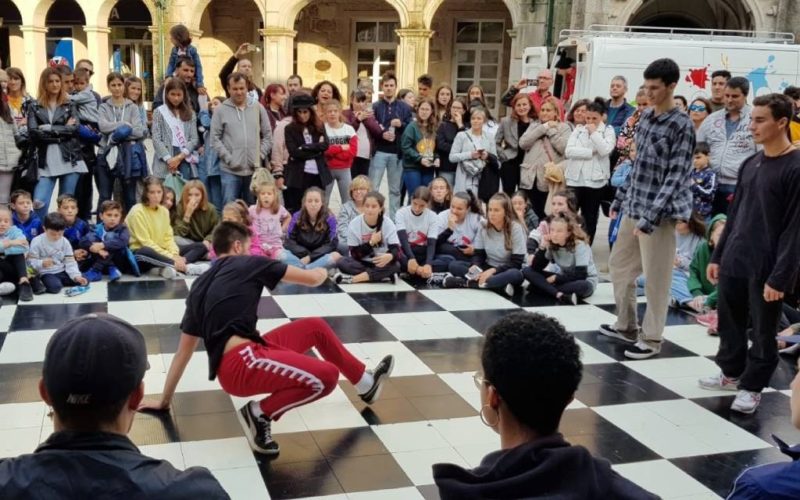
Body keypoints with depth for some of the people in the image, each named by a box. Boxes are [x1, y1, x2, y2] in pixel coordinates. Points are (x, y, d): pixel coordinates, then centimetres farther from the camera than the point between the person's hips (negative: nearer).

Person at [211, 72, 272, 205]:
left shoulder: (258, 108, 7)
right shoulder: (221, 110, 0)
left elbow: (268, 136, 9)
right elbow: (215, 139, -3)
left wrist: (260, 156, -2)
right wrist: (229, 158, -11)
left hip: (254, 169, 2)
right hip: (230, 171, -2)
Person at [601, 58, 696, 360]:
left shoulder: (682, 126, -12)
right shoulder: (645, 117, 11)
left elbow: (677, 176, -17)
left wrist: (651, 216, -22)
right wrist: (620, 198, 18)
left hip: (659, 212, -8)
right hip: (634, 207, 8)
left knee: (655, 277, -1)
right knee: (619, 265, 16)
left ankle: (651, 338, 11)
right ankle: (626, 325, 31)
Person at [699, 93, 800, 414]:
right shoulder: (750, 164, 10)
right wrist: (718, 255, 15)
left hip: (766, 267, -7)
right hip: (734, 261, 7)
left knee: (762, 330, 6)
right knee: (729, 322, 17)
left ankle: (752, 385, 21)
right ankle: (731, 372, 35)